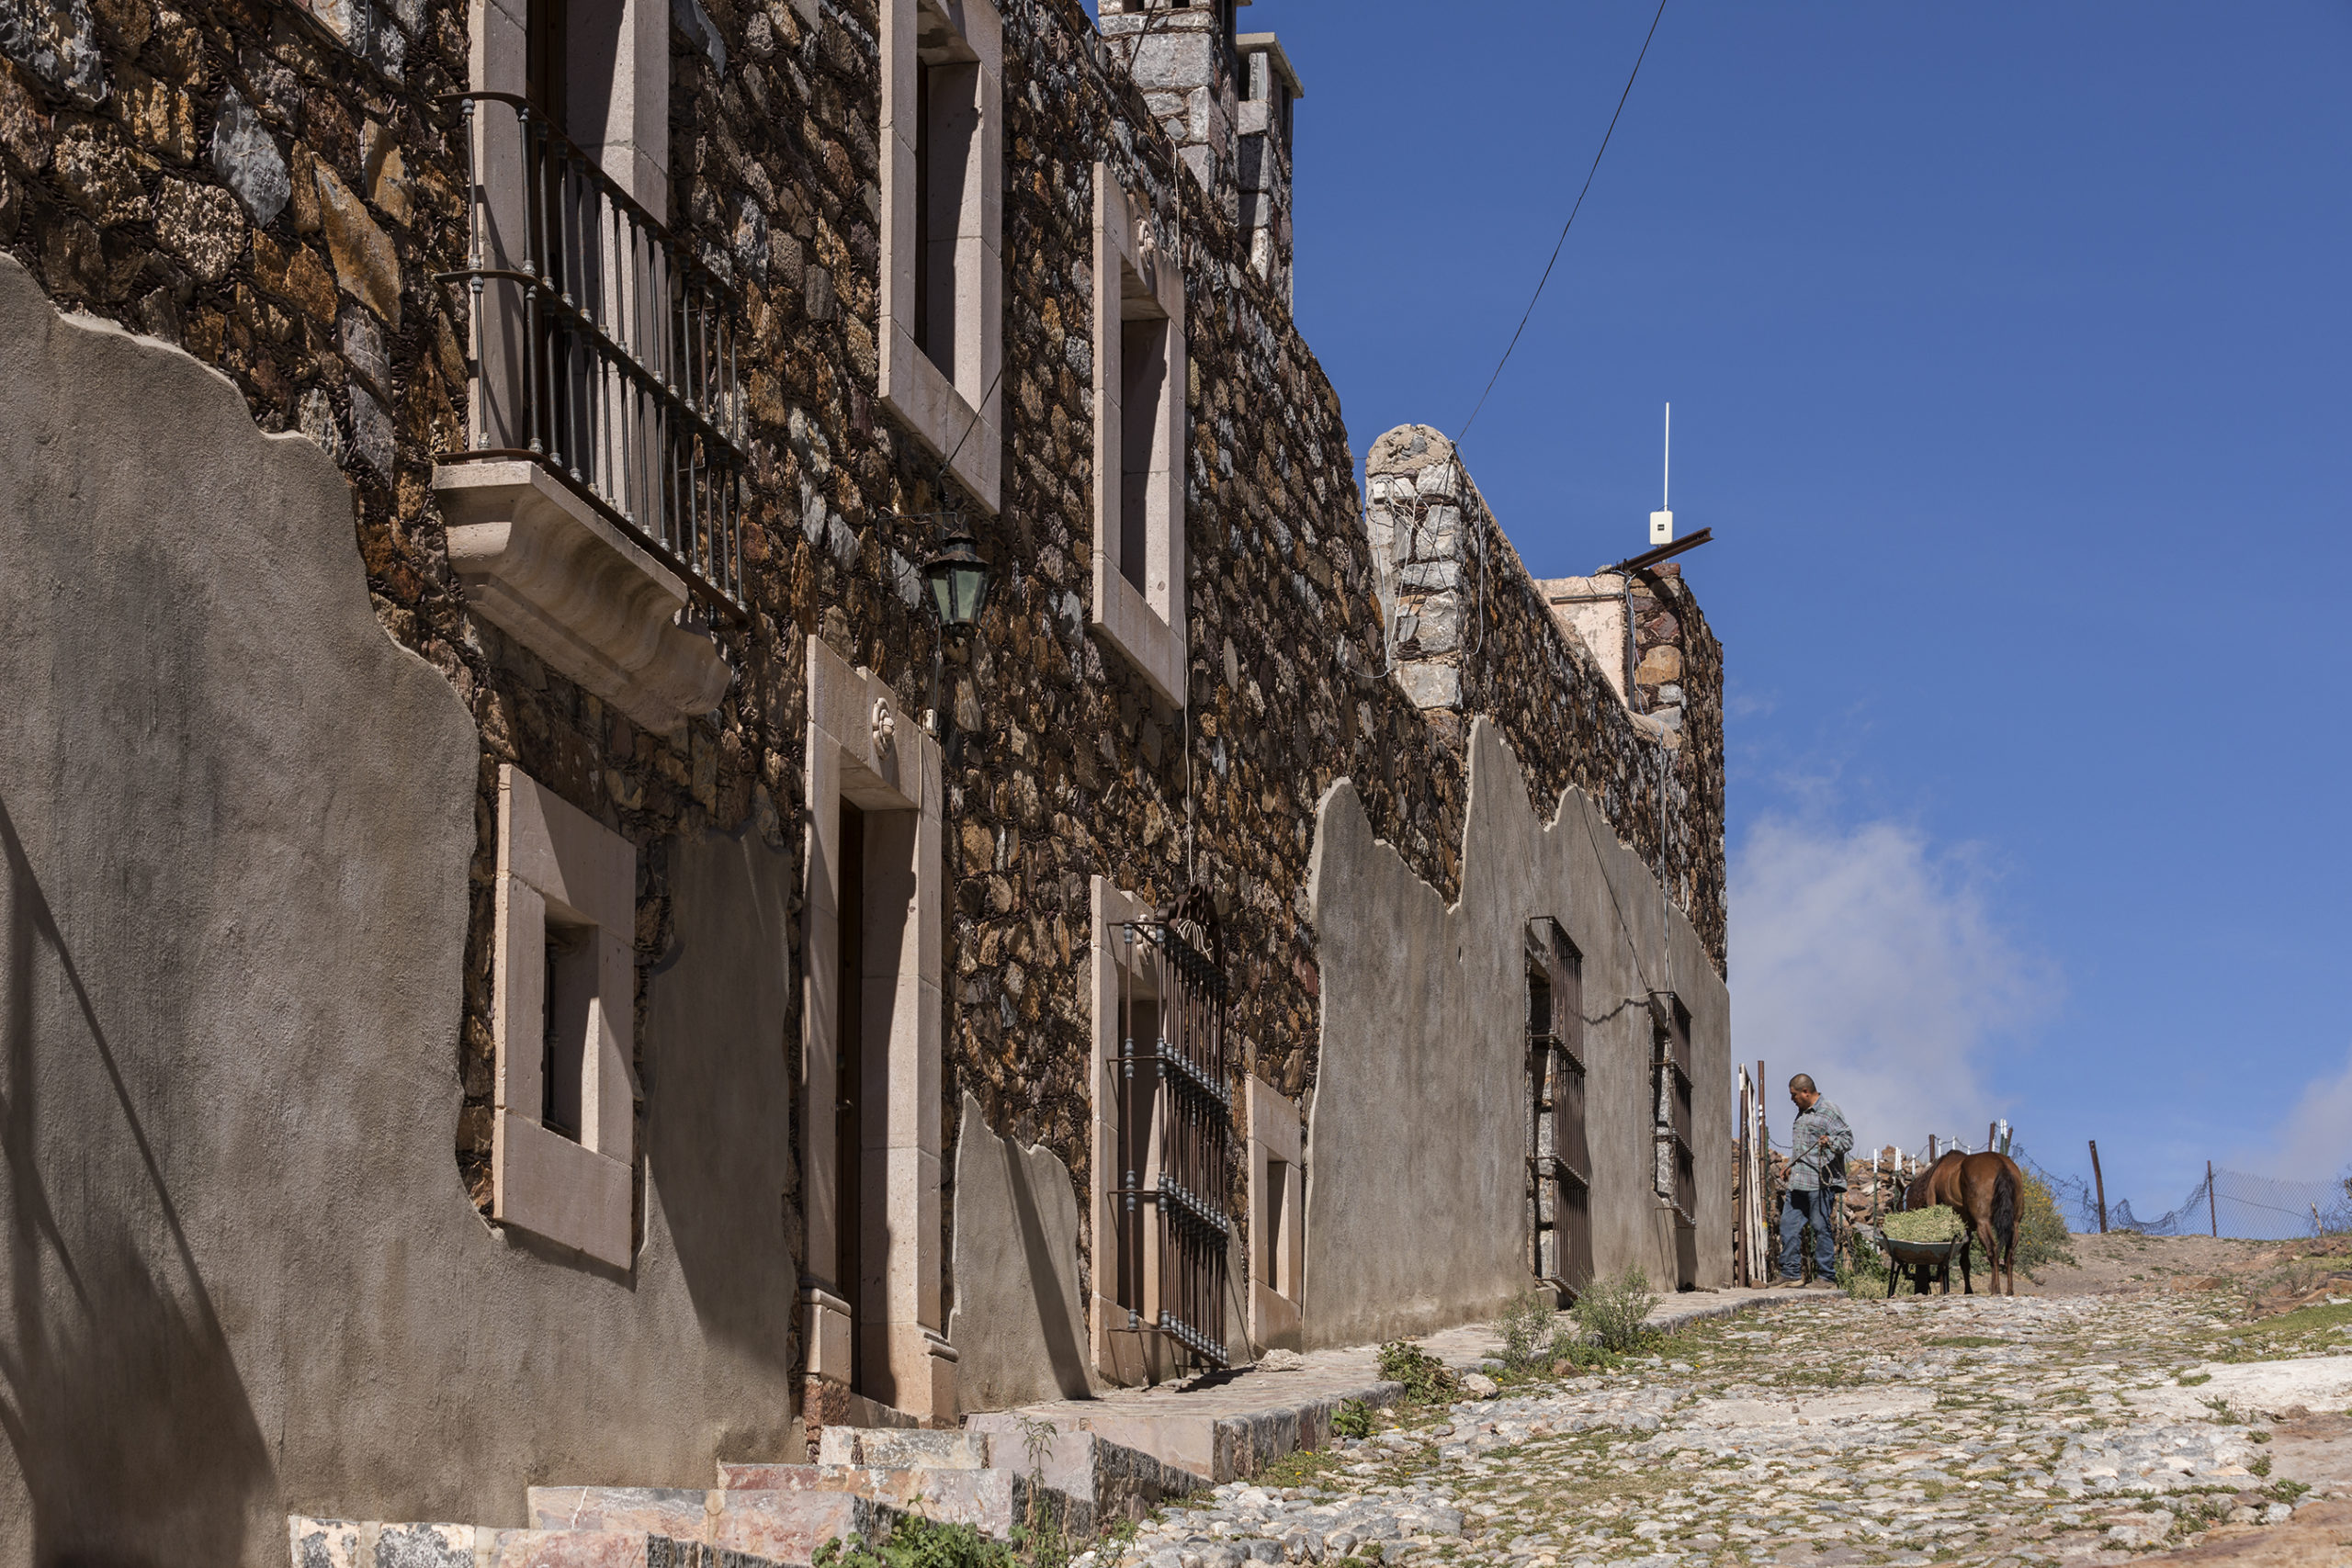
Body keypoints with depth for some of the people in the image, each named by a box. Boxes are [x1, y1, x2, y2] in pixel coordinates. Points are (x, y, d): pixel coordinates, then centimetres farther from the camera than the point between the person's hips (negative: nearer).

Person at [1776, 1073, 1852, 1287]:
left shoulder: (1829, 1112, -6)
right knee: (1789, 1225, 5)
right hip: (1799, 1183, 9)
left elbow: (1848, 1138, -13)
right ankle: (1791, 1273, 11)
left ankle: (1826, 1277, -2)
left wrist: (1831, 1141, -31)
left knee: (1821, 1228, -7)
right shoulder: (1802, 1113, 22)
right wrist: (1791, 1167, 29)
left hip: (1821, 1181, -9)